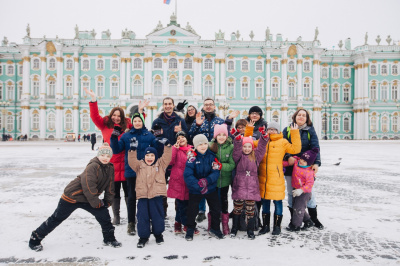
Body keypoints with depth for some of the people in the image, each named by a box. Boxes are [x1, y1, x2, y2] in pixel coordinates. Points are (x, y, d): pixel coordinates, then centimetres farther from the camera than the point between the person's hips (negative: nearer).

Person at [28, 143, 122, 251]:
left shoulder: (110, 169, -1)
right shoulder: (93, 166, -25)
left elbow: (110, 188, 9)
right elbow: (88, 187, -27)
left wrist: (107, 202, 3)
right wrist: (97, 203, -18)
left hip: (88, 199, 7)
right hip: (72, 196, -7)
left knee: (104, 214, -1)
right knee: (56, 218, 3)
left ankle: (109, 239, 16)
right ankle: (35, 239, 22)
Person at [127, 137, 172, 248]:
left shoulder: (160, 164, 8)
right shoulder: (139, 165, 10)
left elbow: (167, 157, -3)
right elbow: (132, 162, -4)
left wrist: (167, 145, -14)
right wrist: (133, 149, -13)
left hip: (156, 194, -1)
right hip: (142, 194, 1)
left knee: (157, 215, 8)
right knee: (142, 216, 4)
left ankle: (158, 233, 29)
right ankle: (143, 236, 19)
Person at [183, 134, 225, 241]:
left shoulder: (211, 156, -7)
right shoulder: (192, 157, -16)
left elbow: (216, 172, -12)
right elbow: (187, 175, -22)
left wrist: (207, 180, -29)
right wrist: (198, 185, -32)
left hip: (211, 188, 3)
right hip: (195, 189, -3)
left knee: (216, 209, 12)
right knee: (192, 210, 10)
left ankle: (215, 229, 35)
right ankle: (190, 229, 35)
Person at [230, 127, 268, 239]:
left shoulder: (256, 156, 11)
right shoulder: (238, 156, 5)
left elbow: (261, 147, 4)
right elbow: (237, 148, -10)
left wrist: (264, 136, -10)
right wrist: (237, 138, -25)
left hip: (252, 188, 1)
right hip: (239, 187, -1)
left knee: (250, 210, 6)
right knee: (237, 209, 9)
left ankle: (250, 231, 17)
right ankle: (234, 228, 25)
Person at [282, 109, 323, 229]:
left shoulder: (310, 131, 4)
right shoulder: (287, 130, 5)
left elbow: (315, 147, -6)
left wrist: (316, 163, -19)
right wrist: (288, 157, -21)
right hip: (290, 166, 1)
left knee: (309, 191, 6)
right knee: (291, 192, 8)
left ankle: (314, 218, 23)